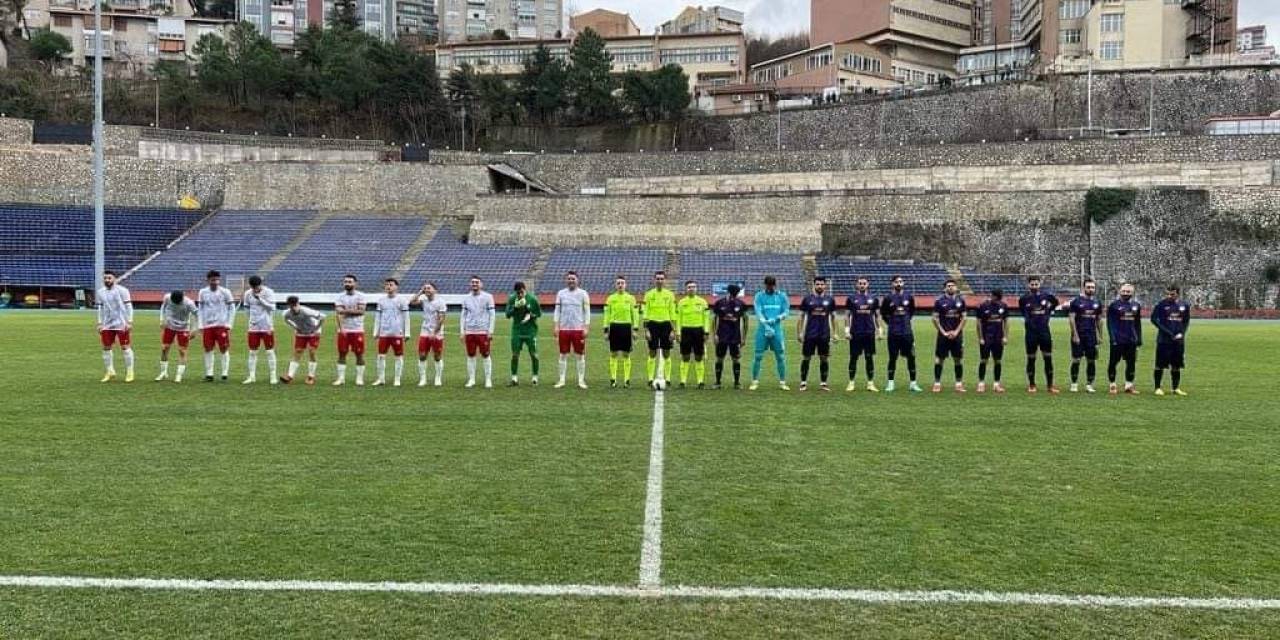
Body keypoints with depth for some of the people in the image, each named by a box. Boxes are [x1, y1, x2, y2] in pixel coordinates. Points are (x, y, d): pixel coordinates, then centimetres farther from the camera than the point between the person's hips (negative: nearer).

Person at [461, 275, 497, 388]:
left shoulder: (487, 297, -1)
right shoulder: (466, 298, 9)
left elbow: (492, 315, -1)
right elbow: (463, 315, 13)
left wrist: (490, 331, -7)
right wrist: (462, 332, 8)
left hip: (483, 331, -3)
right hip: (469, 331, 3)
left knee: (486, 356, 0)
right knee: (470, 356, 5)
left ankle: (488, 380, 6)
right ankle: (471, 379, 12)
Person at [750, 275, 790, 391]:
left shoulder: (782, 296, 6)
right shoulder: (759, 296, 1)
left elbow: (786, 312, 3)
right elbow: (758, 312, -9)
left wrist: (775, 319, -16)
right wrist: (766, 325, -23)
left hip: (777, 329, 1)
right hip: (762, 329, -1)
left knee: (780, 356, 3)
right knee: (758, 356, -1)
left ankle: (782, 382, 11)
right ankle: (755, 381, 8)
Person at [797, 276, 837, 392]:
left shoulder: (830, 299, 5)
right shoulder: (807, 299, 1)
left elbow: (833, 317, 13)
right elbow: (801, 316, 5)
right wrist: (799, 333, -1)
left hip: (825, 334, 1)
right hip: (810, 334, -1)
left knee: (824, 358, 4)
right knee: (806, 358, 2)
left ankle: (823, 383, 12)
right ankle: (803, 382, 11)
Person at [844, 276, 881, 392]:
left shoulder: (873, 299, 7)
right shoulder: (852, 298, 3)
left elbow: (877, 316, 12)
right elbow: (847, 316, 5)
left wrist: (879, 330, 6)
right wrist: (847, 330, -3)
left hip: (869, 332, 1)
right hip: (855, 333, -1)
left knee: (870, 358, 3)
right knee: (853, 357, 2)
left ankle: (870, 383, 8)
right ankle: (852, 383, 9)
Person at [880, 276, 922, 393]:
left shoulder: (909, 297, 2)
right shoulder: (888, 298, -2)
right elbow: (883, 313, 11)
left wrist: (906, 320, 13)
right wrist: (891, 322, 9)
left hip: (907, 332, 2)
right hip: (893, 333, -1)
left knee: (911, 357, 2)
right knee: (892, 358, 4)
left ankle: (913, 384, 9)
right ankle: (891, 383, 11)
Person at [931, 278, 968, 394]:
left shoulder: (960, 300, 5)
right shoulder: (939, 301, -2)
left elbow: (964, 318, 6)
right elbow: (935, 318, -2)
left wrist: (956, 331, -4)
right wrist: (943, 332, -8)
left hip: (957, 334, 2)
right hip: (943, 334, -2)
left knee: (958, 359, 5)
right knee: (939, 359, -1)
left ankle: (959, 384, 10)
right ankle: (937, 383, 3)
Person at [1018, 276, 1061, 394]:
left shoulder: (1046, 296, -1)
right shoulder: (1024, 299, -3)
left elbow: (1055, 302, 18)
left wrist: (1048, 312, 13)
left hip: (1045, 331, 1)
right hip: (1031, 332, -1)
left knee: (1048, 358, 1)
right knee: (1031, 359, 4)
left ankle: (1050, 385, 7)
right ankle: (1031, 385, 12)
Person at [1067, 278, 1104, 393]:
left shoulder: (1097, 303, 11)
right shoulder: (1076, 301, -5)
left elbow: (1098, 320, 17)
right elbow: (1071, 318, -8)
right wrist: (1075, 335, -13)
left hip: (1091, 336, 5)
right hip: (1079, 335, -5)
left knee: (1092, 360, 4)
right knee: (1076, 360, -2)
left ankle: (1089, 385, 11)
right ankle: (1074, 384, 6)